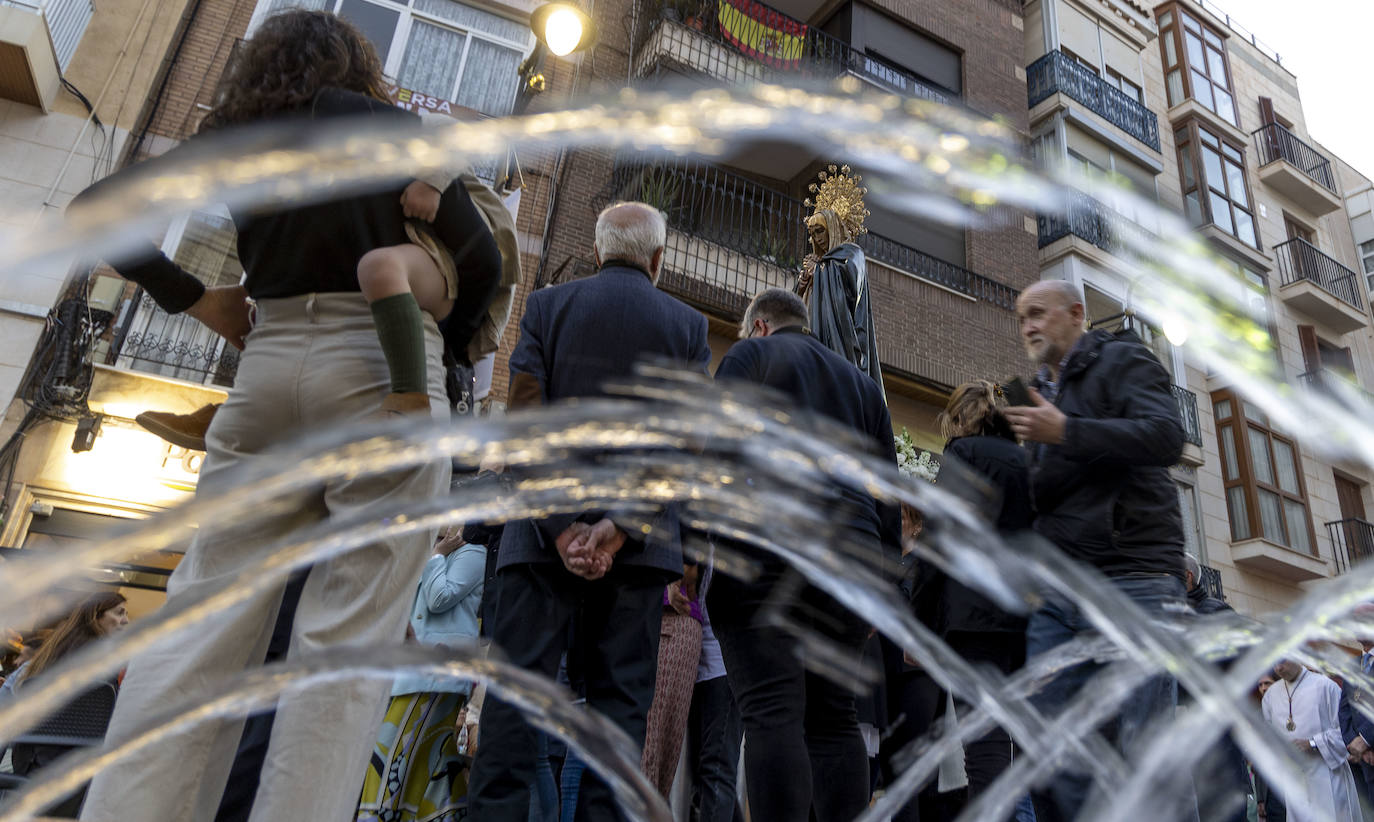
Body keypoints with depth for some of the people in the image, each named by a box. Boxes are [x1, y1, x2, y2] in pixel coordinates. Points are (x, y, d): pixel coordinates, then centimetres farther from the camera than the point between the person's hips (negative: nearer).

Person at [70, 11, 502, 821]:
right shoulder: (400, 129, 9)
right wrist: (447, 341, 16)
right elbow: (481, 261, 2)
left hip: (270, 359, 4)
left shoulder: (241, 140, 17)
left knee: (204, 618, 5)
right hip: (381, 366, -3)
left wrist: (192, 296, 18)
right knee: (350, 637, -5)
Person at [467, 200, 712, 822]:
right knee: (621, 697, 5)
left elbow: (525, 415, -4)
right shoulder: (688, 325, 9)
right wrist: (621, 525, -11)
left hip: (544, 529, 0)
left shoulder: (547, 305, 7)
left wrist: (560, 524, -9)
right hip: (639, 538, 1)